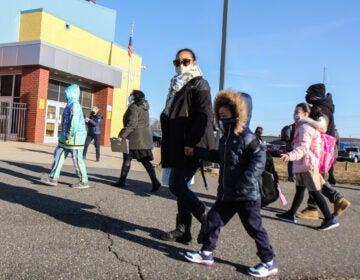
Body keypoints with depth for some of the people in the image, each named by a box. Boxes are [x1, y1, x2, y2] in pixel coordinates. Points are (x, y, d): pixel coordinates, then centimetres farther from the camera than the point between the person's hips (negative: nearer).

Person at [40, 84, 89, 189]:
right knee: (59, 155, 10)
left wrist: (69, 136, -20)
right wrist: (64, 135, 19)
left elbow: (74, 122, -23)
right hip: (66, 138, 10)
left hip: (74, 138, -10)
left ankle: (84, 182, 6)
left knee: (77, 159, -3)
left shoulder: (75, 105, -15)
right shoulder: (70, 105, 16)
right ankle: (53, 178, 15)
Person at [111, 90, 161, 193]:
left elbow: (132, 124, -20)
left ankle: (122, 181, 16)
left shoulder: (133, 107, -10)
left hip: (134, 138, -7)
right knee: (145, 161, 3)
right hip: (145, 138, 7)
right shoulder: (144, 108, 16)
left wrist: (122, 135, -18)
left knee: (127, 159, 6)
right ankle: (155, 181, -9)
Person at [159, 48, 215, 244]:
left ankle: (207, 220, 2)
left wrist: (192, 144, -22)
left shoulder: (199, 84, -4)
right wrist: (168, 145, 17)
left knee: (176, 185, -11)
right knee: (181, 186, 9)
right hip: (178, 146, 9)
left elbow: (205, 116, -16)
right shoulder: (178, 86, 21)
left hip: (191, 147, -9)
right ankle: (183, 230, 17)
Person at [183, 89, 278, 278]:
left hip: (246, 195, -8)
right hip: (227, 193, 9)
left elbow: (259, 160, -22)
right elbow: (219, 157, 24)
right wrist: (196, 152, 24)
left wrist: (243, 185, -25)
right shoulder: (225, 138, 10)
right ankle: (206, 253, 28)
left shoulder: (245, 137, -16)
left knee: (254, 228, 3)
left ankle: (269, 263, 19)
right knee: (214, 218, 12)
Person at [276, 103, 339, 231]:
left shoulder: (305, 127, -14)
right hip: (303, 164, 11)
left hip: (308, 164, -11)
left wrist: (291, 155, -39)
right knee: (299, 189, 16)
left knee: (314, 192, -7)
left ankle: (330, 219, -1)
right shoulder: (305, 126, 17)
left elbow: (303, 147, -26)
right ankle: (291, 214, 26)